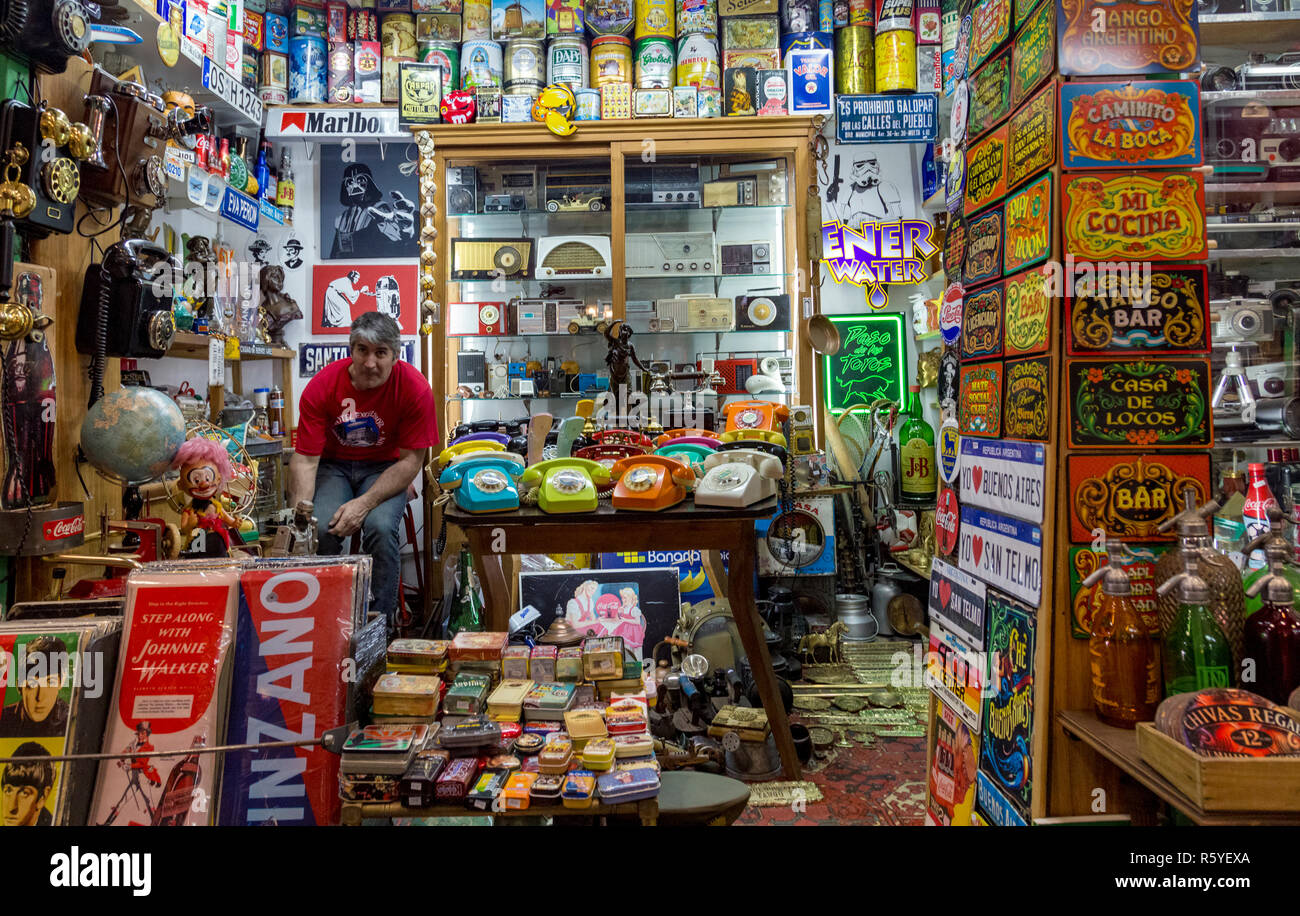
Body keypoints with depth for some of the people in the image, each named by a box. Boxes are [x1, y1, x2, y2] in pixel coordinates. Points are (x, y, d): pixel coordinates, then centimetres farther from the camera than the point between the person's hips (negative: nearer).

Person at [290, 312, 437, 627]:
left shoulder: (415, 388, -19)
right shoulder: (321, 386, -17)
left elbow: (411, 460, -14)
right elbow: (305, 459, -14)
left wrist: (364, 503, -26)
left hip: (384, 468, -1)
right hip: (333, 465, 1)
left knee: (380, 526, -31)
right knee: (320, 527, -28)